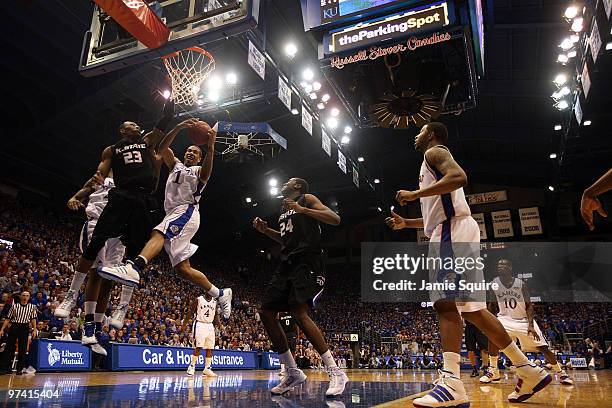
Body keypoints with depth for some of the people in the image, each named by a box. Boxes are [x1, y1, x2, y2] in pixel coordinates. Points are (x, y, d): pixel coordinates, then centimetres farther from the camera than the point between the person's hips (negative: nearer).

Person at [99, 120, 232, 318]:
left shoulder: (200, 171, 15)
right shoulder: (175, 165, 30)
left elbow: (207, 171, -12)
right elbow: (162, 149, 11)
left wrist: (211, 147, -27)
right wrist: (179, 127, -3)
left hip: (187, 211, -7)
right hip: (174, 213, 7)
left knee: (158, 233, -35)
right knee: (182, 268, 1)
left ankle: (133, 267, -59)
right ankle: (221, 294, 8)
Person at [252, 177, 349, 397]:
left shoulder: (307, 199, 3)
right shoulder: (285, 209, 26)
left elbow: (335, 219, -10)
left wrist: (302, 210, -17)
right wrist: (266, 230, 20)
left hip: (307, 262, -9)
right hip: (287, 264, 9)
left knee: (299, 313, -24)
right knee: (266, 313, 1)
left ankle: (336, 373, -16)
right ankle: (293, 373, 9)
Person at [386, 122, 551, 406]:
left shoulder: (434, 152, 2)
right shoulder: (435, 162, 31)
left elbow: (459, 177, -20)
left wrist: (415, 194, -16)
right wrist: (406, 223, 29)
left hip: (452, 231, -10)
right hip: (452, 232, 10)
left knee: (445, 301, -19)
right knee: (472, 309, 8)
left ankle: (451, 383, -25)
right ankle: (529, 371, 13)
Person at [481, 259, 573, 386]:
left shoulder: (521, 283, -14)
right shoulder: (494, 283, -8)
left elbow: (529, 305, -9)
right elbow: (492, 304, 4)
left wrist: (531, 325, -19)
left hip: (523, 320, -1)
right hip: (505, 318, 1)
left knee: (543, 347, -3)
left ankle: (561, 373, 20)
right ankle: (493, 372, -11)